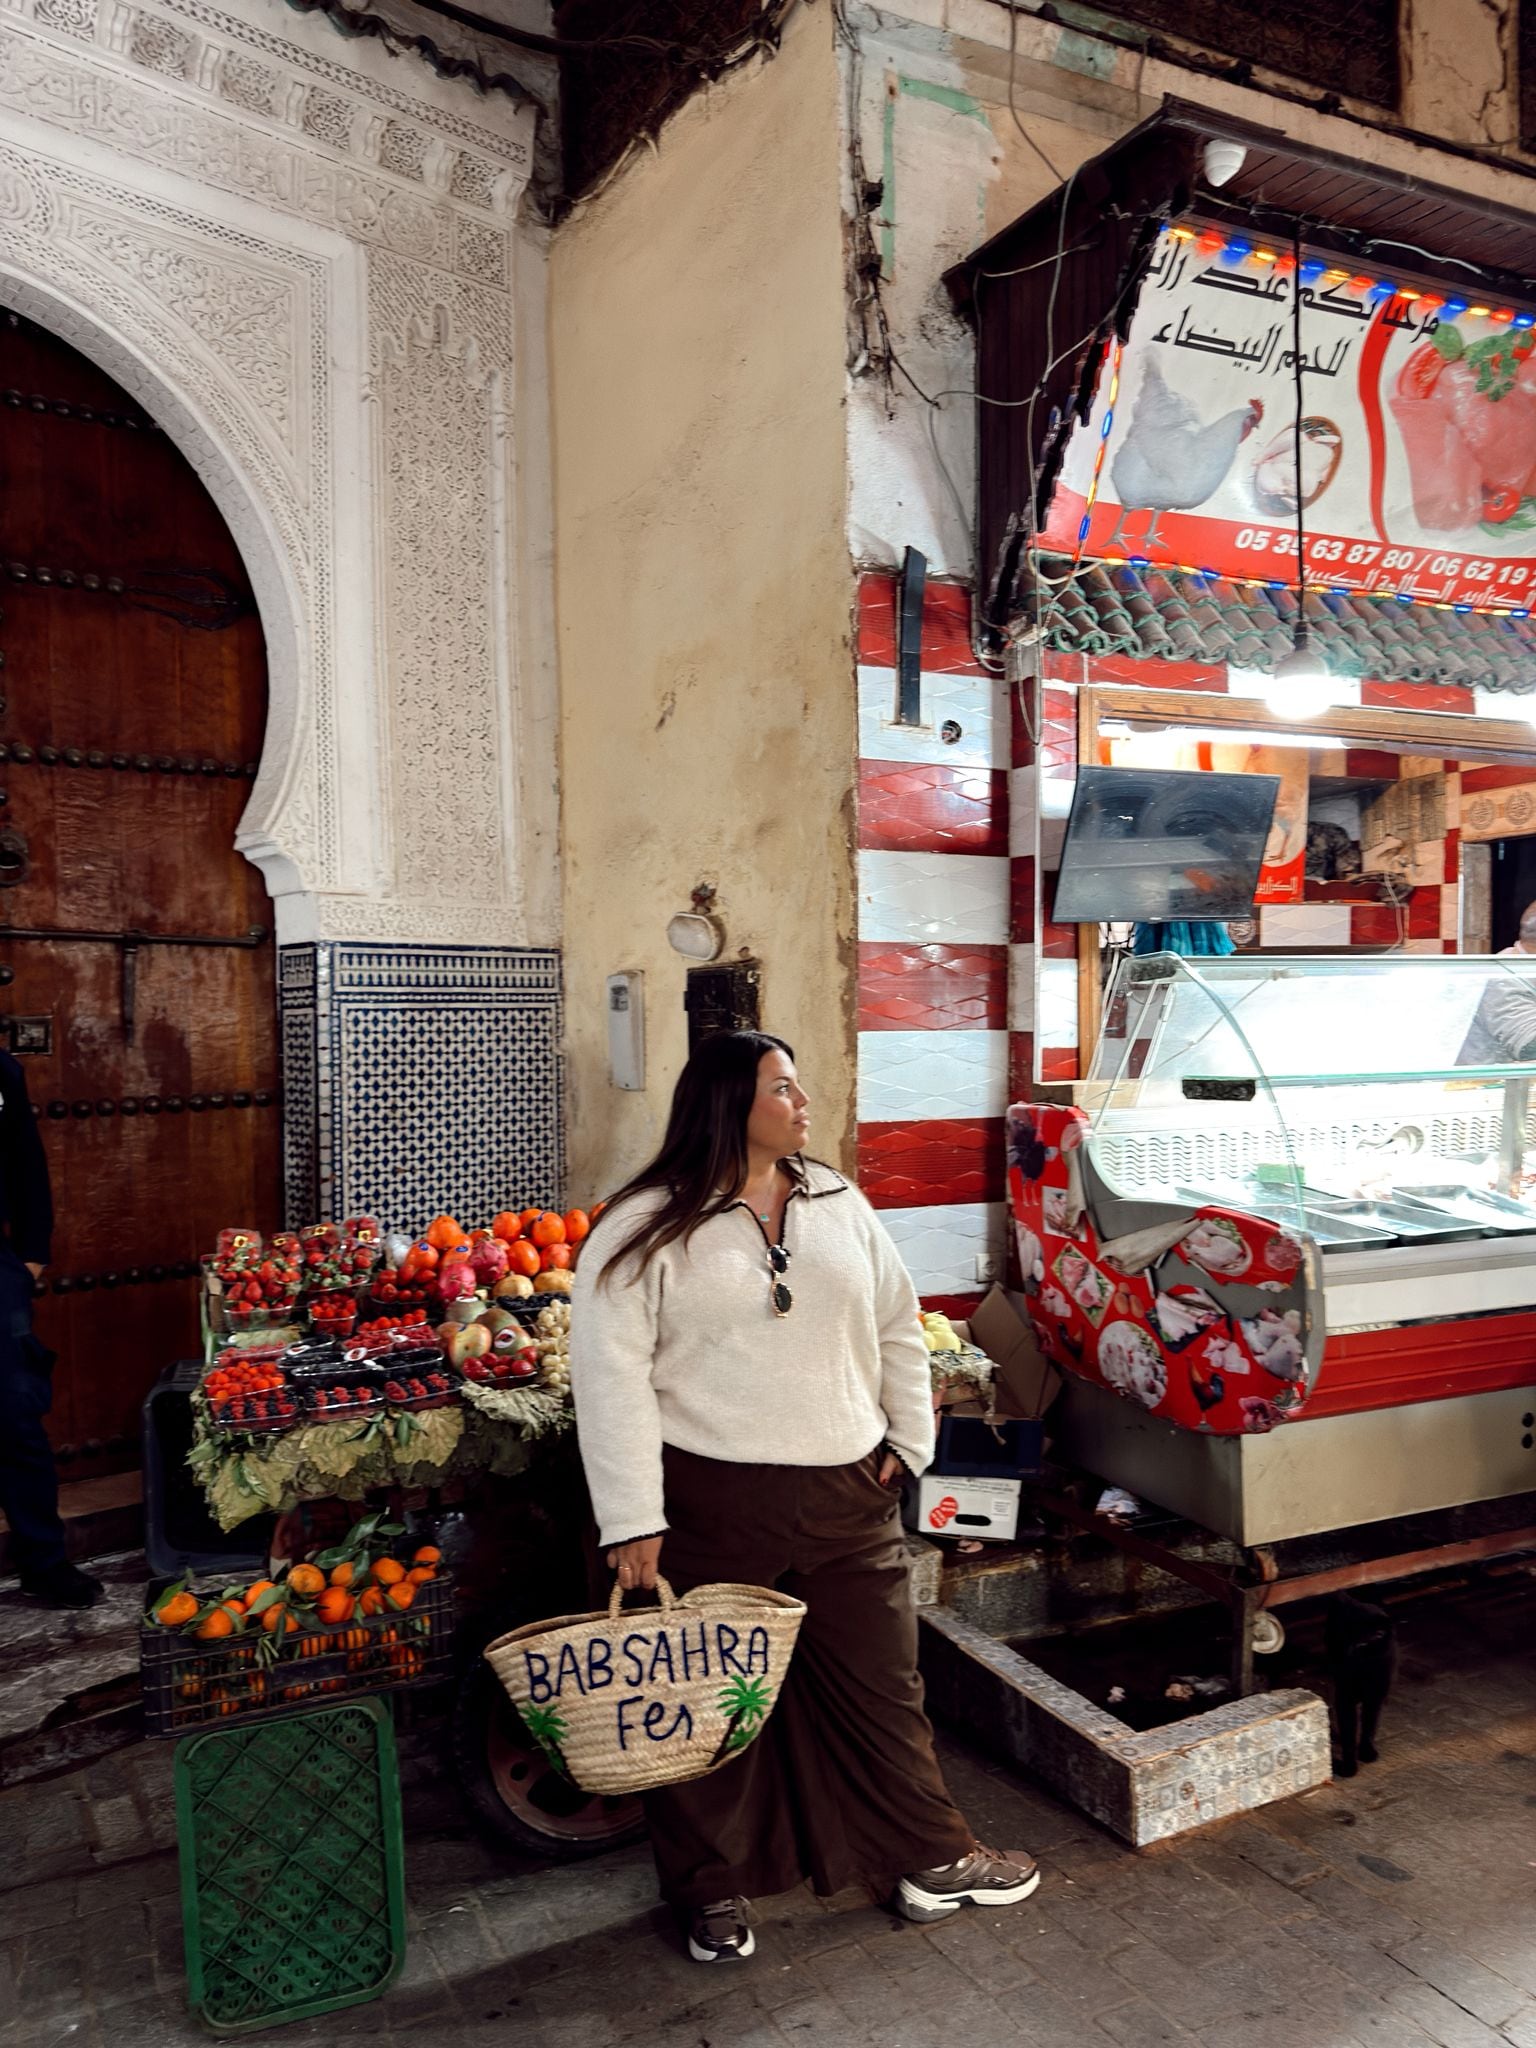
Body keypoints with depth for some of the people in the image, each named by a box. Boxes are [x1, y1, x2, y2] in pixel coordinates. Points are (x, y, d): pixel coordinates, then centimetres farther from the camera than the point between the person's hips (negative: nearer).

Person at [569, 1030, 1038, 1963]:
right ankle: (715, 1890, 33)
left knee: (883, 1680, 14)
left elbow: (898, 1327, 14)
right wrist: (633, 1523, -14)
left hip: (848, 1496, 4)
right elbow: (610, 1376, -12)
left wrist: (909, 1439, 8)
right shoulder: (646, 1228, -10)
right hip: (711, 1503, -4)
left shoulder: (840, 1204, 6)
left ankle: (934, 1860, 34)